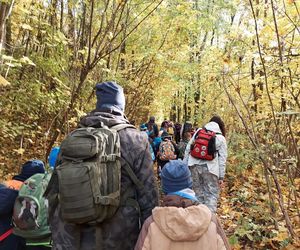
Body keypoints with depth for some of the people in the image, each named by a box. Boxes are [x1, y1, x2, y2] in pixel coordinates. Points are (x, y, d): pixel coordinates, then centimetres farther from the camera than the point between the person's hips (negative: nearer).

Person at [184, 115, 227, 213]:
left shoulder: (198, 131, 11)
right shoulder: (221, 138, 7)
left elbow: (188, 149, 9)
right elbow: (222, 159, 5)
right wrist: (221, 177, 8)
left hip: (194, 166, 3)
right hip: (210, 168, -2)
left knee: (198, 193, 15)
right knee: (211, 195, 7)